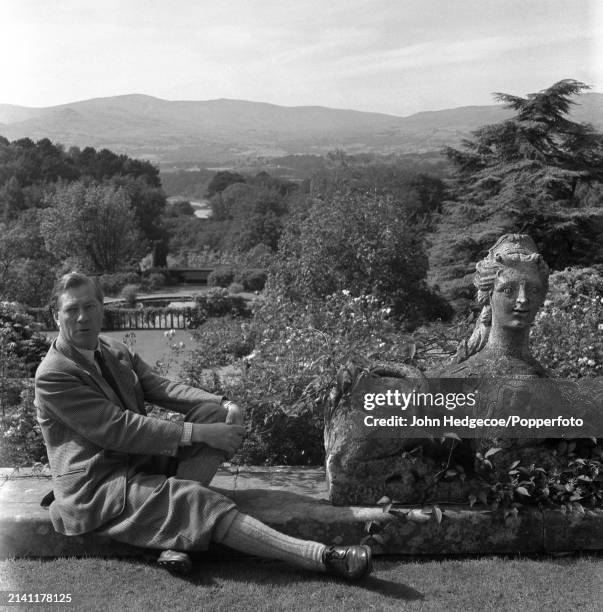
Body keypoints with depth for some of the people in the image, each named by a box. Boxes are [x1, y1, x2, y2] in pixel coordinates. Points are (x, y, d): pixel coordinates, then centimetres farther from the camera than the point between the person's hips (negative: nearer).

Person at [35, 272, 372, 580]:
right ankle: (324, 557, -26)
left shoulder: (115, 349, 9)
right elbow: (120, 430, -22)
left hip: (141, 459, 8)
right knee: (203, 502, -25)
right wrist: (199, 433, -25)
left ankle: (175, 536, -21)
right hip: (97, 487, -8)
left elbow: (160, 386, 4)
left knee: (217, 414, -9)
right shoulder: (53, 376, -16)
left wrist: (224, 404, -13)